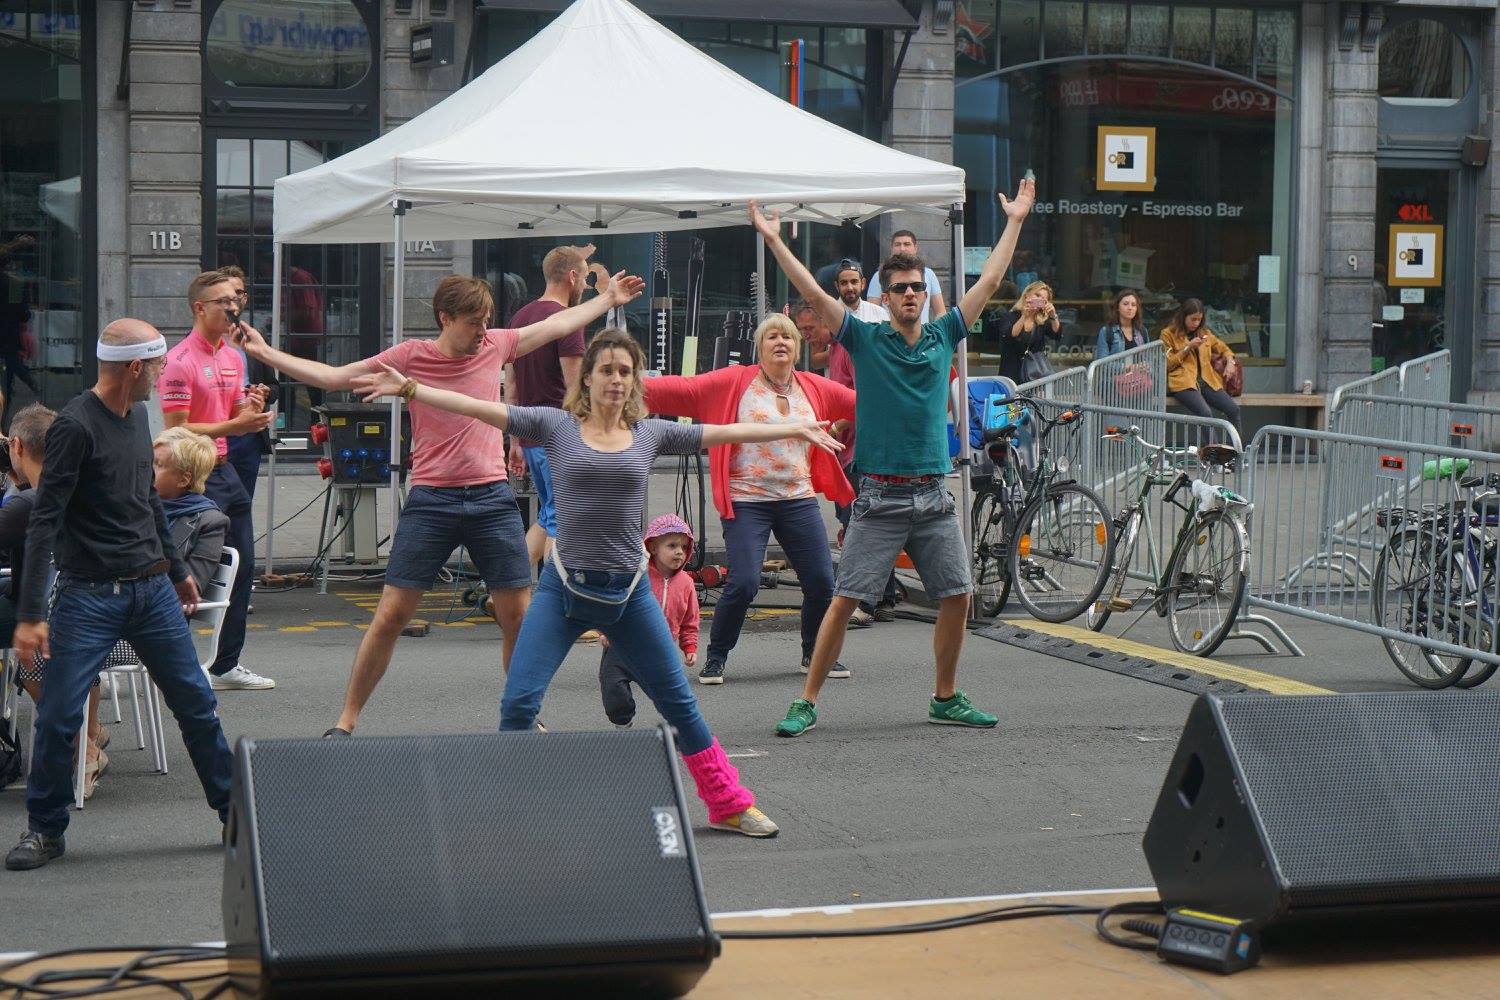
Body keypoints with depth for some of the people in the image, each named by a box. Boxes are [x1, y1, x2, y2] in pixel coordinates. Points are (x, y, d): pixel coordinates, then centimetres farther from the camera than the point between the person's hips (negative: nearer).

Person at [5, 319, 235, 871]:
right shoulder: (76, 426, -15)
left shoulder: (137, 416, 9)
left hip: (152, 588, 7)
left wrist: (178, 569, 28)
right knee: (58, 716, -5)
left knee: (196, 702, 7)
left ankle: (235, 812, 18)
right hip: (89, 596, -6)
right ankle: (45, 830, 11)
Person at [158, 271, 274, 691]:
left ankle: (226, 666, 20)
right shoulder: (180, 361, -14)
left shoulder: (233, 357, 14)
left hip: (226, 471, 9)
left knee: (242, 568, 11)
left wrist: (252, 409, -3)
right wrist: (233, 426, -24)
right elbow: (176, 430, -18)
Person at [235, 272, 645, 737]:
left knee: (519, 616, 3)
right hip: (431, 502, -3)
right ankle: (346, 720, 6)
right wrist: (266, 353, -5)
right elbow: (332, 377, 1)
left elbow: (557, 324, 22)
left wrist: (608, 297, 29)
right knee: (390, 615, -3)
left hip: (493, 498, 3)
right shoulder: (410, 356, -2)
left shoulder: (495, 345, 6)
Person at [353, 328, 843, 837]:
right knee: (519, 702, -10)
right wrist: (407, 387, -14)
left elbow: (726, 433, 10)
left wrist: (795, 429, 13)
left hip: (629, 593, 2)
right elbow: (478, 408, -7)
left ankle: (730, 805, 23)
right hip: (563, 587, -2)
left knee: (679, 702, 9)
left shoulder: (651, 433, 5)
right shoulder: (557, 426, -1)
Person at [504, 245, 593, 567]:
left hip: (530, 436, 8)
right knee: (560, 520, -2)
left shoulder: (520, 317, 13)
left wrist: (515, 441, 19)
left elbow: (510, 386, 16)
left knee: (547, 516, 18)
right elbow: (575, 389, -16)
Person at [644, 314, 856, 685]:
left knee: (821, 582, 0)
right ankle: (716, 658, 8)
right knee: (744, 583, -13)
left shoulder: (817, 389, 9)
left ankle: (815, 654, 25)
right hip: (746, 501, -3)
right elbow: (683, 390, -6)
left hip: (799, 500, 4)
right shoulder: (735, 382, 0)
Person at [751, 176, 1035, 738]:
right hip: (880, 498, -4)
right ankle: (807, 702, 0)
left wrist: (1015, 221, 17)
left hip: (934, 496, 4)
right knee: (844, 601, -6)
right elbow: (814, 294, -6)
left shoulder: (944, 336, 9)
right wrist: (773, 241, -11)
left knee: (957, 596, 4)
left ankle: (945, 698, 21)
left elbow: (989, 281, 14)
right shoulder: (865, 340, 0)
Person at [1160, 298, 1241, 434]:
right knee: (1205, 413, -33)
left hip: (1206, 381, 5)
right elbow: (1167, 365, 0)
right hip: (1183, 382, -5)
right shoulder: (1168, 334, 5)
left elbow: (1223, 348, 34)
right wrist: (1187, 348, -7)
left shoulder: (1204, 332, 21)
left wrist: (1230, 362, 12)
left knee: (1234, 409, -20)